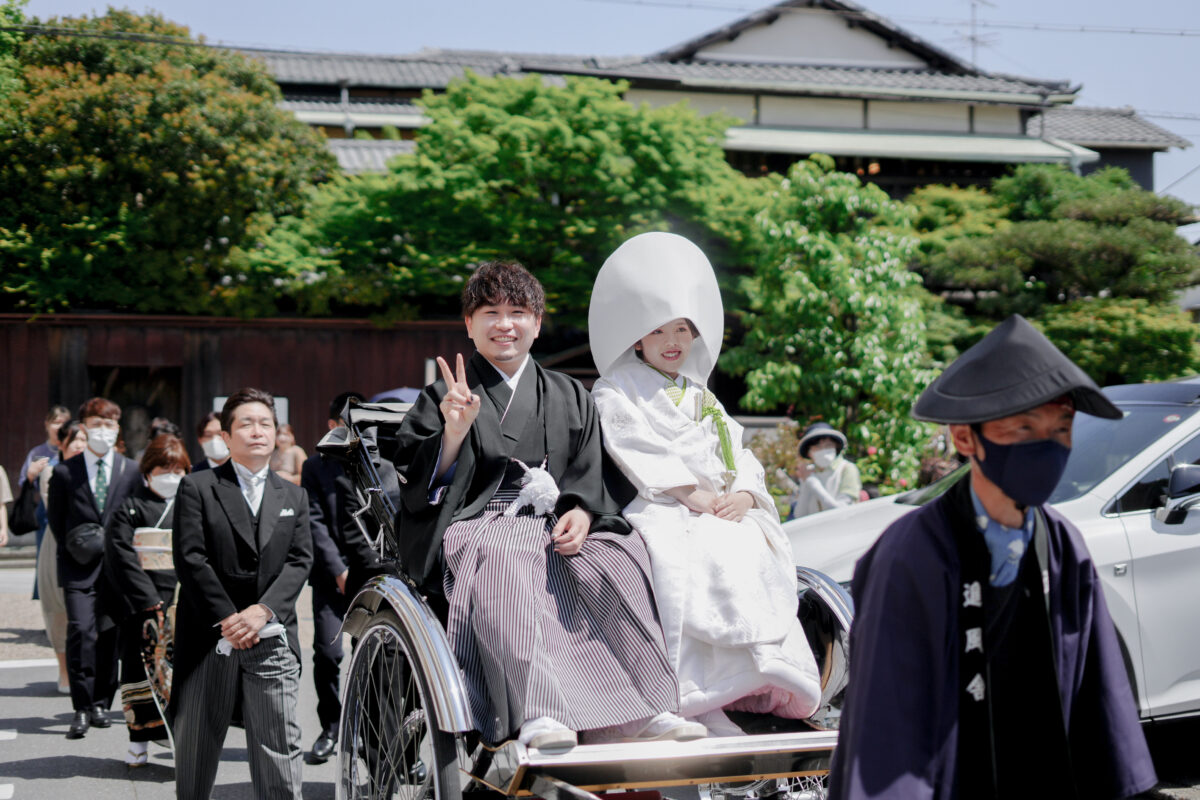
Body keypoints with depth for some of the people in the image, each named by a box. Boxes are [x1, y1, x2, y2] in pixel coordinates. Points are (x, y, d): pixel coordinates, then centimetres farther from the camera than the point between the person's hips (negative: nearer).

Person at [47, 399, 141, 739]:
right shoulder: (65, 472, 4)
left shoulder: (131, 470, 8)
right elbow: (56, 520, 10)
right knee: (80, 630, -14)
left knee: (109, 634, 5)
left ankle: (101, 703, 16)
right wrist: (75, 549, 0)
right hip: (79, 567, -2)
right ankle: (81, 708, -9)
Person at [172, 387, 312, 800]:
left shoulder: (293, 496, 15)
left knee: (279, 747, -3)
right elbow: (190, 559, -5)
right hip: (210, 637, -2)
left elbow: (299, 561, 5)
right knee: (197, 746, 7)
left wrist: (263, 611, -11)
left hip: (271, 639, 2)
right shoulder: (197, 488, 3)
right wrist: (227, 620, -12)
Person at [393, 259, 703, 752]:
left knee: (622, 556, -29)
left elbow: (591, 474, 14)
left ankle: (642, 711, -32)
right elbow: (419, 480, 4)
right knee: (504, 561, -39)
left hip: (558, 528, 3)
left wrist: (582, 511, -8)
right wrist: (456, 430, -14)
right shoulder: (445, 397, 16)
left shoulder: (569, 397, 24)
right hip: (478, 525, -3)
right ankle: (536, 715, -51)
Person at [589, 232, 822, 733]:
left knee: (756, 550, -23)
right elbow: (633, 449, -6)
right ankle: (697, 696, -38)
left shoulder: (702, 399, 29)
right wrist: (687, 490, -16)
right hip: (655, 508, -6)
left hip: (722, 508, 6)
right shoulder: (616, 392, 11)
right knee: (690, 558, -33)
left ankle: (763, 674, -24)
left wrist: (744, 493, -3)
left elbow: (739, 455, 20)